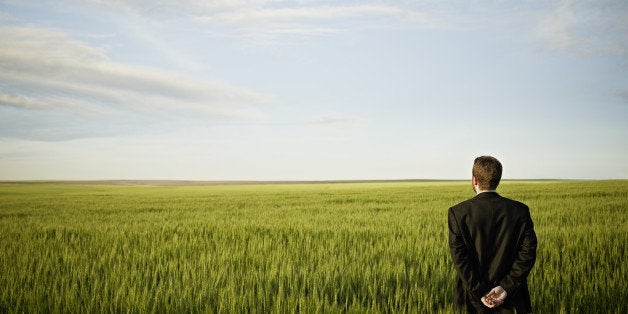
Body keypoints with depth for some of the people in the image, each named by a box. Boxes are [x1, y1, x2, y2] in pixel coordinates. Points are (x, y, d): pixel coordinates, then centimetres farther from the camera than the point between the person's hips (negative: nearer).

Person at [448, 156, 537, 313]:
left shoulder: (458, 212, -10)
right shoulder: (520, 210, -4)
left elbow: (459, 257, -14)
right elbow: (528, 252, -9)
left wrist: (479, 293, -12)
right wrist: (506, 287, -10)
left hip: (474, 300, -1)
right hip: (510, 297, 1)